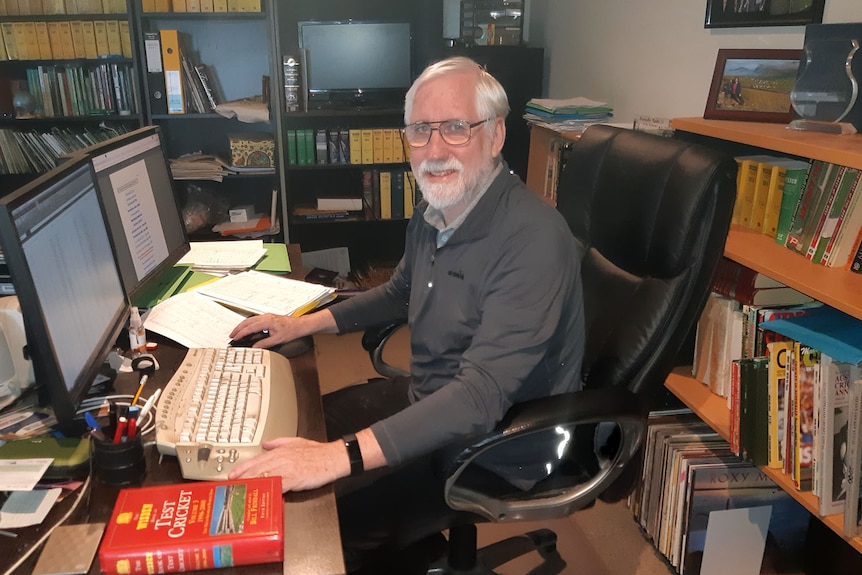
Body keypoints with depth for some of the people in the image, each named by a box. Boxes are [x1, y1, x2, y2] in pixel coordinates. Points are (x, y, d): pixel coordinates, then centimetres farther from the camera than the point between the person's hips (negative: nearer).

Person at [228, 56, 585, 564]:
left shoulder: (533, 238, -28)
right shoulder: (436, 210, 0)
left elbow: (483, 394, -35)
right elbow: (400, 292, 19)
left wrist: (342, 456, -42)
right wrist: (304, 324, 11)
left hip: (500, 438, -8)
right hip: (427, 398, 8)